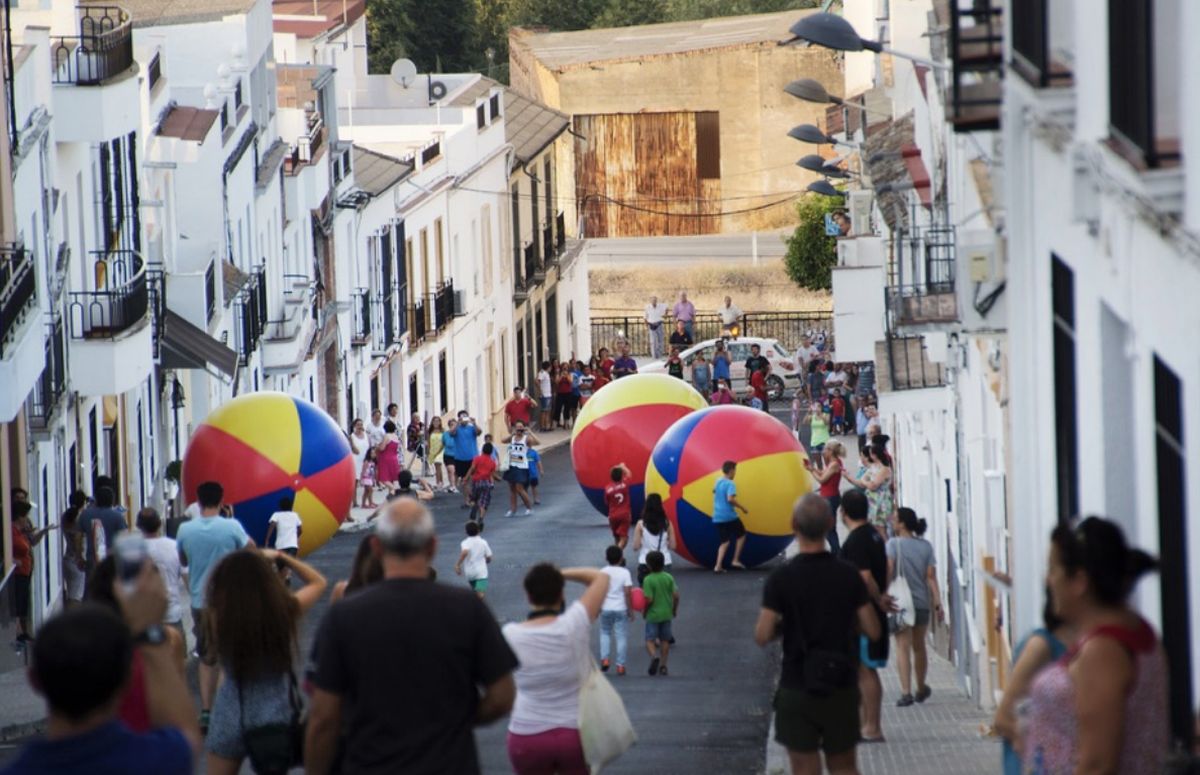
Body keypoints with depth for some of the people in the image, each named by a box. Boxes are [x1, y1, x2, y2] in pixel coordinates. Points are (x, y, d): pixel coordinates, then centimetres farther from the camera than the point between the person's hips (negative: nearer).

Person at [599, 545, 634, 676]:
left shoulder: (603, 572, -3)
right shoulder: (625, 572, -9)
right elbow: (628, 592, -12)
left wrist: (598, 607, 9)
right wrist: (630, 610, -4)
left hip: (606, 609, 2)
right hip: (621, 609, -2)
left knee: (605, 633, 21)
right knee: (621, 636, 5)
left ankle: (604, 659, 6)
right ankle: (620, 665, 4)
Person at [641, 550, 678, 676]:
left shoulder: (648, 580, -15)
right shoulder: (669, 578, -3)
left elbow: (649, 599, -19)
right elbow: (676, 595, -4)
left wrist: (644, 612, -3)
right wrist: (674, 609, 12)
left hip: (653, 614, -4)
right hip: (666, 613, 4)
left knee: (650, 640, 2)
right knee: (665, 640, 15)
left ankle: (654, 656, -27)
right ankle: (663, 665, 16)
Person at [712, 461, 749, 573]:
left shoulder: (718, 482, 12)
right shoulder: (730, 484, -14)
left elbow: (714, 491, 32)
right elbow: (730, 499, -27)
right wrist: (742, 507, -17)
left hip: (717, 517, 7)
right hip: (729, 516, -7)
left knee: (724, 542, 11)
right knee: (741, 535, 15)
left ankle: (718, 566, -4)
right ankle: (736, 560, 10)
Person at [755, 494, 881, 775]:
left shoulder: (781, 578, -11)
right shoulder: (848, 575, -3)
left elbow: (762, 636, -13)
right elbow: (873, 631, -1)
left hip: (798, 690, -3)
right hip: (842, 688, 3)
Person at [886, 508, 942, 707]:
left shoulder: (893, 544, -6)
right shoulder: (926, 546, 5)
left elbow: (888, 569, -19)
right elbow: (931, 576, 1)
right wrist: (937, 603, 0)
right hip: (923, 603, 4)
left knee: (903, 646, -6)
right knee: (919, 647, 19)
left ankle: (906, 692, -18)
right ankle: (921, 689, 33)